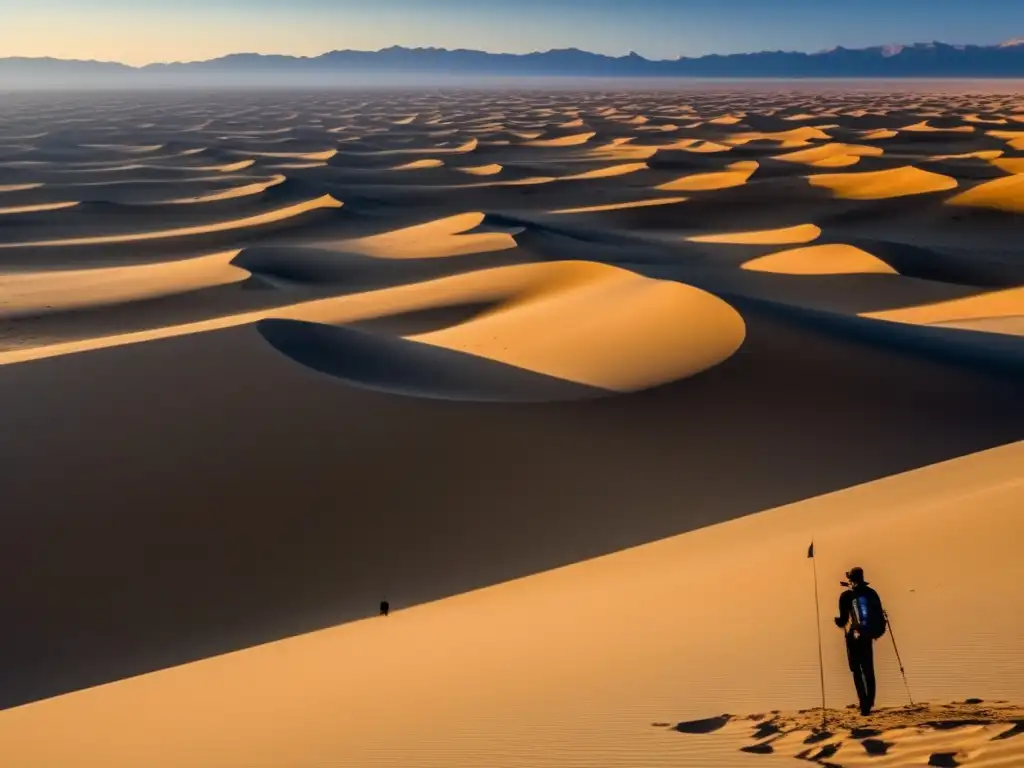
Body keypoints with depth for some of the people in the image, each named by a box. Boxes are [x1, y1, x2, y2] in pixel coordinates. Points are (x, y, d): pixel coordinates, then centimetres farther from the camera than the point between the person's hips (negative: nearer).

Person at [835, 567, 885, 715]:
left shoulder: (846, 596, -7)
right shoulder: (871, 593, 4)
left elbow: (844, 619, -8)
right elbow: (880, 614, 3)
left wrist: (838, 621, 13)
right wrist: (878, 631, 17)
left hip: (854, 636, -4)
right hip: (868, 635, 4)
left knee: (857, 671, 3)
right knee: (868, 670, 15)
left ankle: (864, 703, -7)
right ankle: (869, 702, 18)